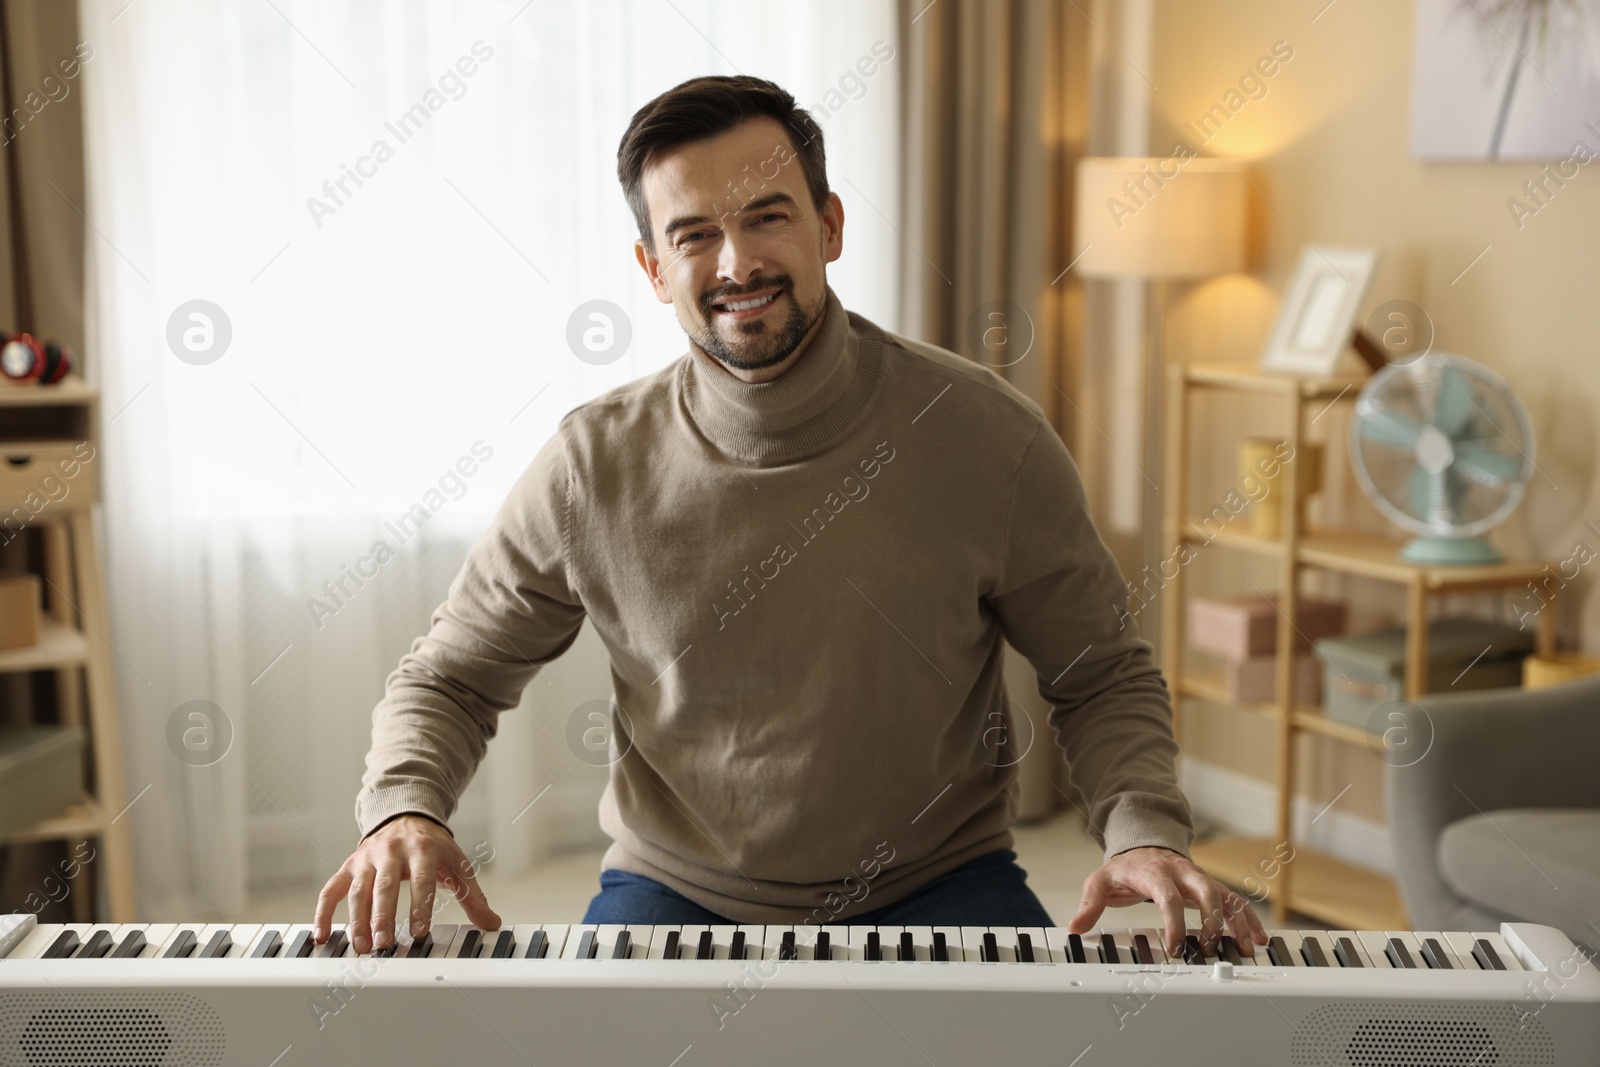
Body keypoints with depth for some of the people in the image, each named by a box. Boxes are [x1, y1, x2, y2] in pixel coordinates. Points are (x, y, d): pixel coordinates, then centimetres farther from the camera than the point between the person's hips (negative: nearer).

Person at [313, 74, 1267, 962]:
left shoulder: (988, 436, -9)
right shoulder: (593, 468, -7)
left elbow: (1106, 676, 1)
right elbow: (450, 676, 5)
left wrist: (1144, 832, -17)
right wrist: (404, 809, -16)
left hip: (934, 883, 0)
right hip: (679, 890, 1)